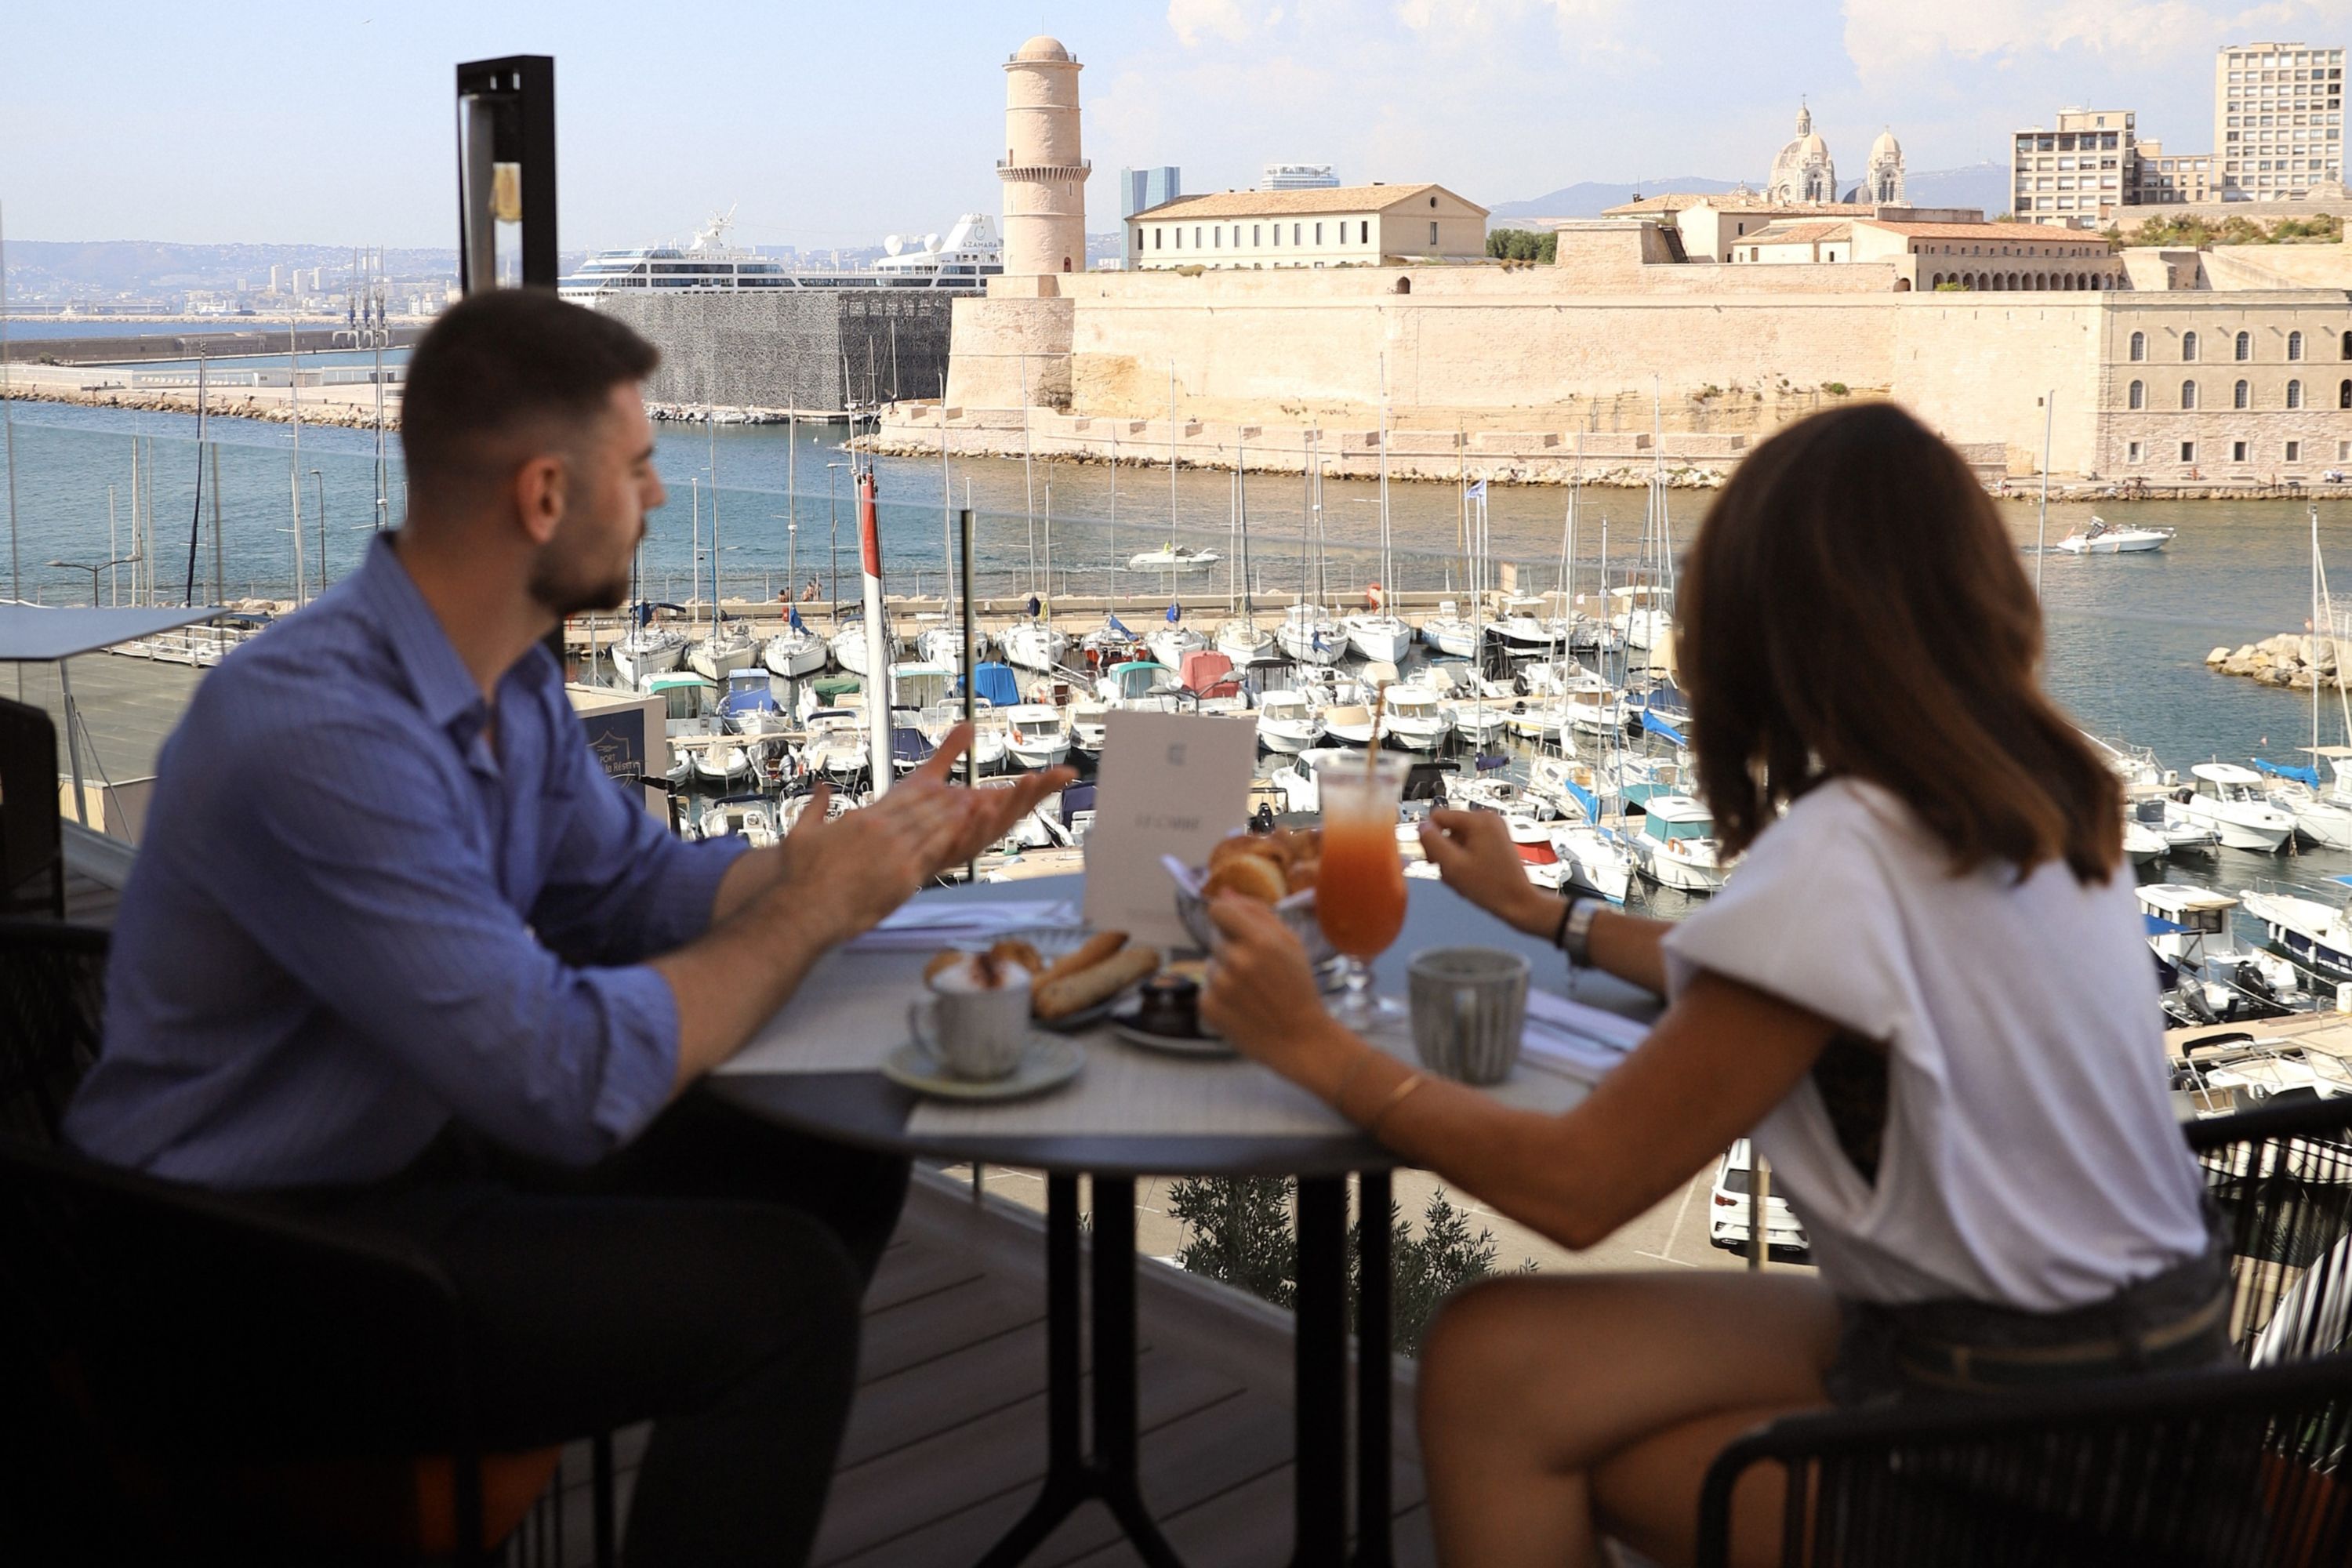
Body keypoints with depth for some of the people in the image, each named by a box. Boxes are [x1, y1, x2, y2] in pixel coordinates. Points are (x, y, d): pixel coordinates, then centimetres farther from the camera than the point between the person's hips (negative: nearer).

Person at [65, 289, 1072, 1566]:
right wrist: (807, 912, -18)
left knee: (839, 1160, 6)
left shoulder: (511, 680, 0)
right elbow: (571, 1079, -31)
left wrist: (872, 857, -1)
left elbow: (630, 887, 12)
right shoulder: (322, 735, -30)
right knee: (781, 1283, -21)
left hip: (429, 1135, 9)